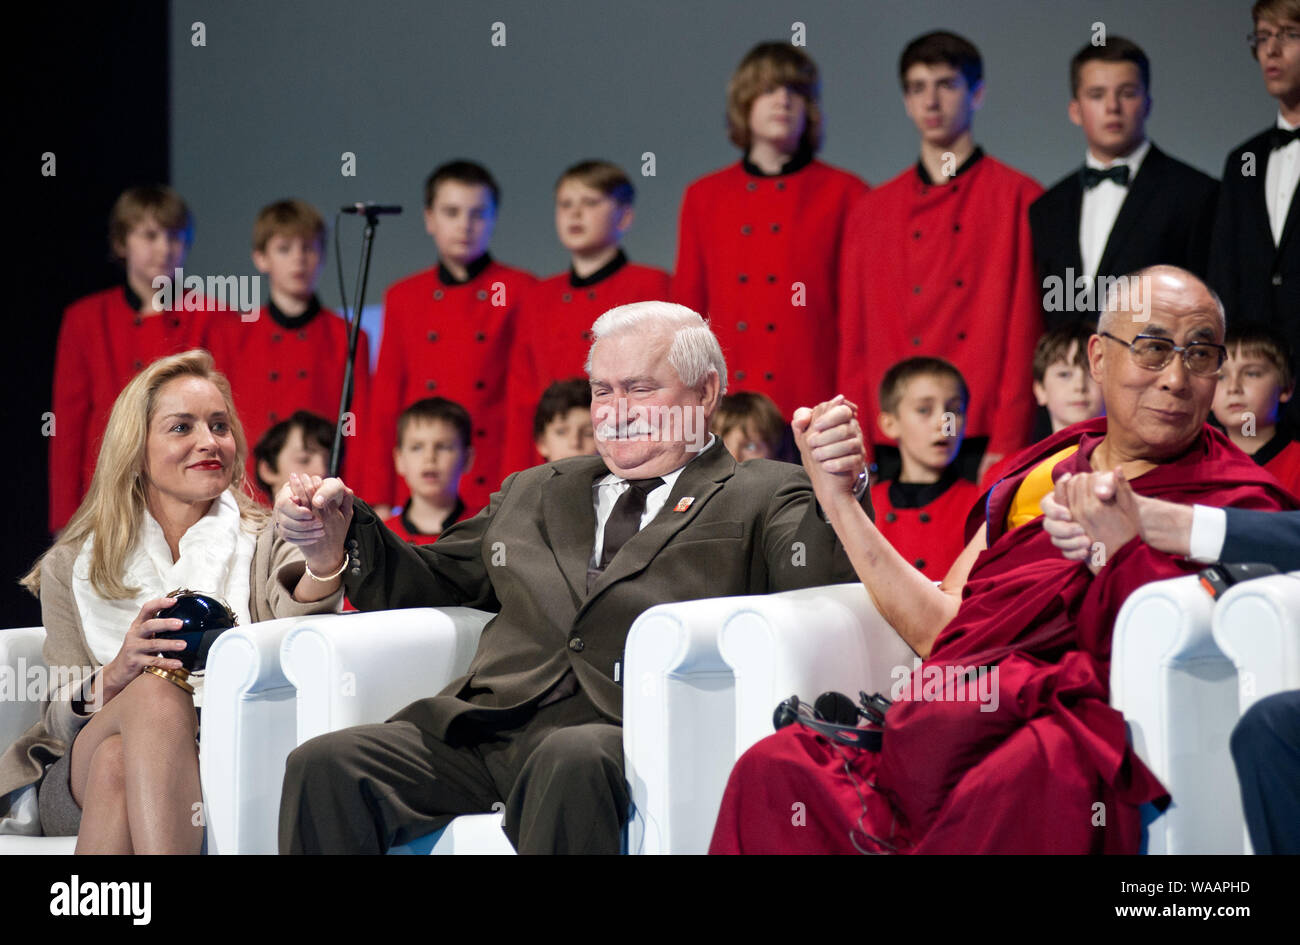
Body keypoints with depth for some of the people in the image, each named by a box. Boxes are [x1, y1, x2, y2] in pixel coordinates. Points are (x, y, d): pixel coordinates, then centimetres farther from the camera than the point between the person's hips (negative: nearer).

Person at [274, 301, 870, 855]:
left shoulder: (762, 497, 14)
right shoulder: (534, 492, 31)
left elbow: (820, 590, -4)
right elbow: (434, 583, 33)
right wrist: (341, 540, 15)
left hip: (627, 737, -5)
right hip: (484, 729, 5)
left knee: (571, 762, -41)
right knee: (324, 765, -21)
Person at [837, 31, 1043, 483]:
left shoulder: (1018, 199, 5)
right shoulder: (871, 212, 15)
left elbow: (1024, 328, -1)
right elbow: (854, 340, 14)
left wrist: (1006, 445, -9)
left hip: (983, 445, -3)